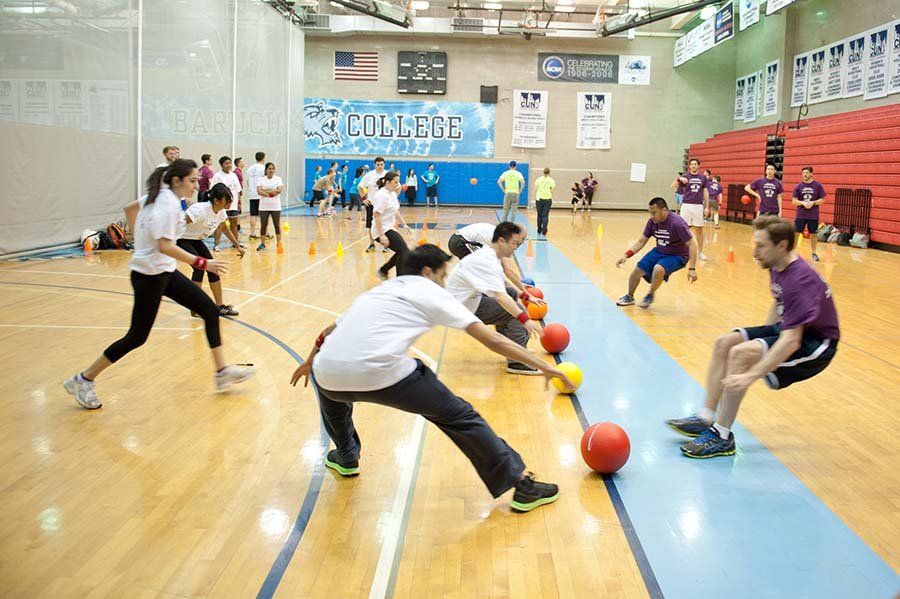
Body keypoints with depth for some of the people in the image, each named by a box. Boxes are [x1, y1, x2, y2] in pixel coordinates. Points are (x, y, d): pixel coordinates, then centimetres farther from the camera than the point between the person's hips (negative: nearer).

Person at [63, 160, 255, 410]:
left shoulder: (159, 196, 7)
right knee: (137, 337, 0)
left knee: (210, 311, 4)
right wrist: (202, 263, -30)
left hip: (165, 272, 10)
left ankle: (222, 371, 8)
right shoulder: (169, 204, -20)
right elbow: (164, 246, -29)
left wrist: (140, 242, 25)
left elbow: (130, 209, 22)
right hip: (150, 276, -10)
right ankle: (83, 380, 15)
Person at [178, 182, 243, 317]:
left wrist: (237, 246, 18)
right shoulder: (201, 210, -32)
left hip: (196, 240, 8)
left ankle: (220, 306, 12)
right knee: (200, 267, -21)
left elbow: (224, 228, 16)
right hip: (181, 240, -8)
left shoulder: (221, 212, -6)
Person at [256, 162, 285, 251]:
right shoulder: (261, 180, 5)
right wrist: (271, 193, -18)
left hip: (275, 206, -1)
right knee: (263, 225, 3)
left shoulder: (278, 179, 3)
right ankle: (262, 243, 11)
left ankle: (279, 243, 9)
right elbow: (259, 191, -8)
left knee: (277, 225, 2)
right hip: (264, 207, 1)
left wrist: (266, 191, -13)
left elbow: (279, 190, -12)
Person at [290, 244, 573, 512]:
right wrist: (543, 366, 11)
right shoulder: (429, 291, 15)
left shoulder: (377, 291, 30)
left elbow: (327, 332, 40)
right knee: (458, 416, 10)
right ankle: (522, 486, 10)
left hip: (330, 377, 5)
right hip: (383, 375, -5)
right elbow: (492, 340, 8)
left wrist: (309, 362, 58)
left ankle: (346, 457, 50)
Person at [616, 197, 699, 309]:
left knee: (658, 269, -32)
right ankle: (629, 297, 26)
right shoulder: (652, 222, -8)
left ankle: (650, 296, -4)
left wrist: (692, 269, -30)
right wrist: (626, 255, -11)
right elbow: (641, 241, 1)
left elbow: (692, 244, -25)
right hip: (659, 252, 6)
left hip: (677, 256, -6)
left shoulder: (677, 223, -27)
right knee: (637, 270, -2)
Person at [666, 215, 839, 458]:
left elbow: (791, 341, -36)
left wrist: (751, 375, -42)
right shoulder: (777, 267, 0)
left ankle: (721, 437, -17)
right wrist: (761, 338, 17)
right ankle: (706, 418, 2)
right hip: (788, 329, 10)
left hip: (814, 344, -10)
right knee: (725, 343, -1)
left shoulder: (799, 279, -29)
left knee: (741, 354, -26)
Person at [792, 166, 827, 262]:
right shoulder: (798, 186, 1)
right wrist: (803, 203, -18)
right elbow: (794, 201, -1)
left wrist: (813, 203, -17)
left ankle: (814, 253, 21)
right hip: (800, 215, 0)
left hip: (813, 216, 0)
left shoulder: (818, 185, -1)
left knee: (813, 234, 8)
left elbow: (822, 200, 0)